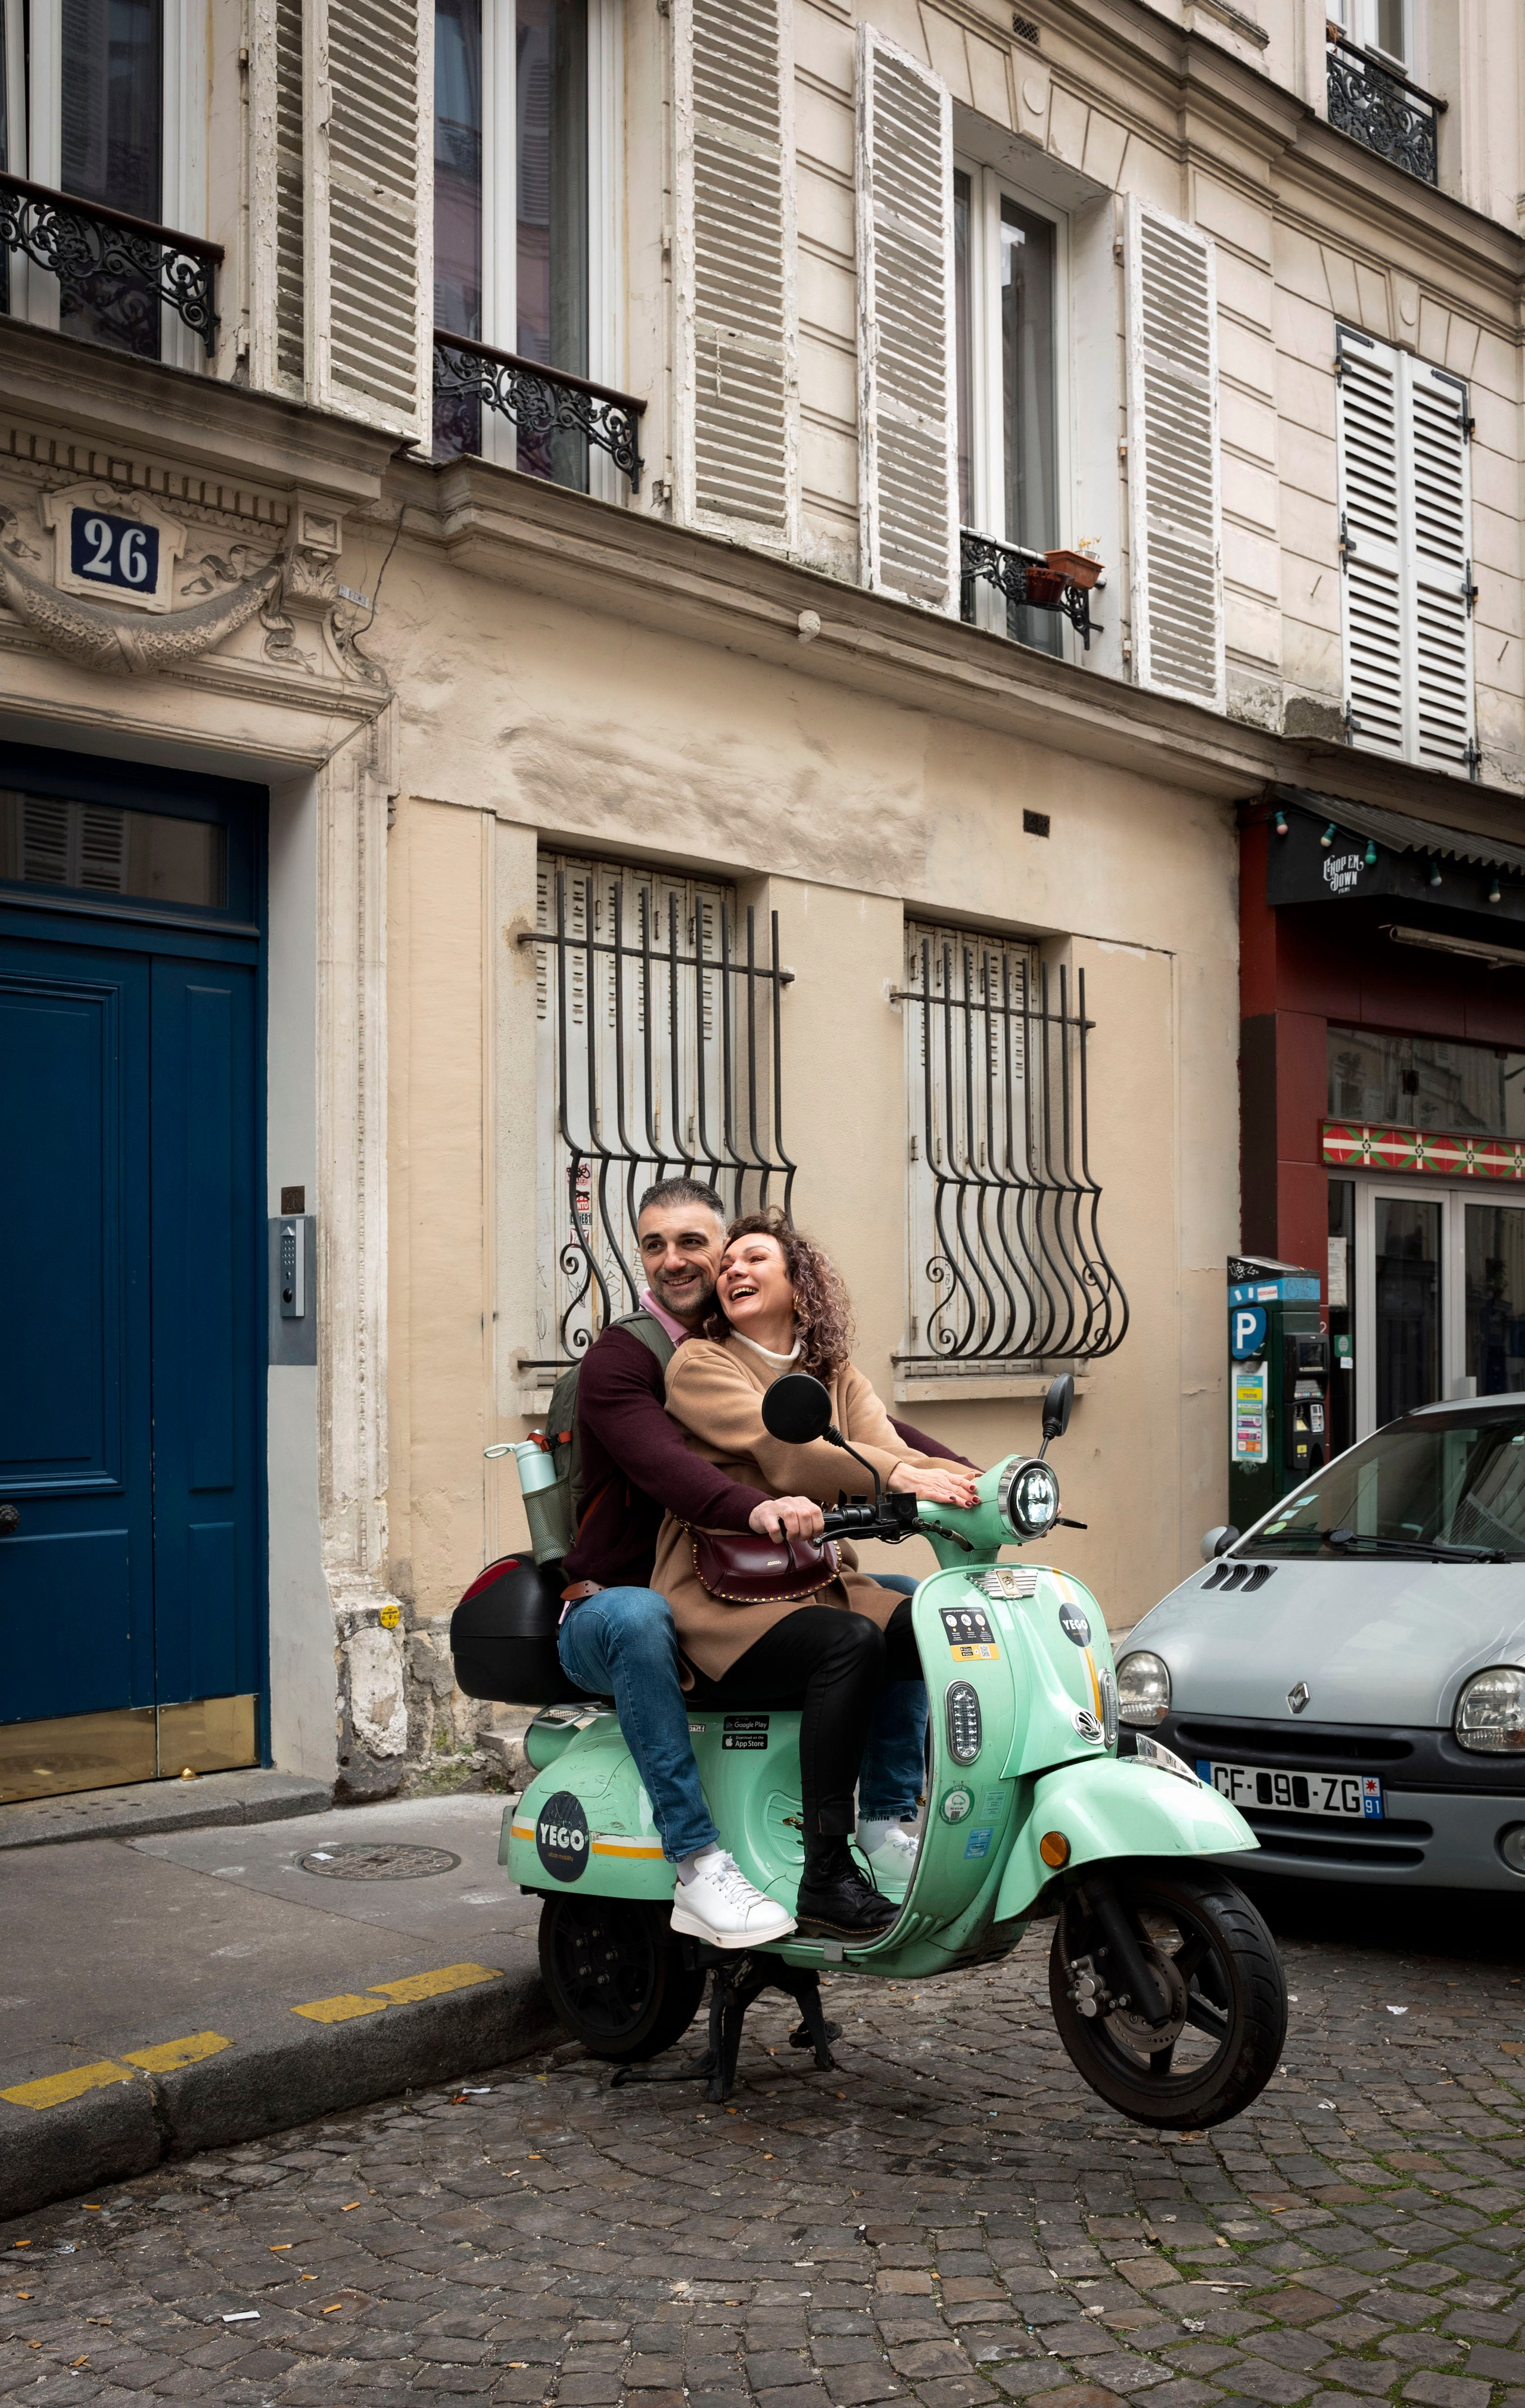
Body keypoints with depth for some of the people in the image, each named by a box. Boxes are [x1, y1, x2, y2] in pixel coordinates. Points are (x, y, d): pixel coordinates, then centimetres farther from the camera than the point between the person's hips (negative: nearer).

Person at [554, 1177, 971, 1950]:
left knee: (910, 1601, -4)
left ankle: (886, 1825, 0)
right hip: (620, 1598, -6)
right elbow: (665, 1466, -30)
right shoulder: (619, 1358, -11)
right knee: (636, 1618, -40)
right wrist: (759, 1509, -50)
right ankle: (699, 1868, -38)